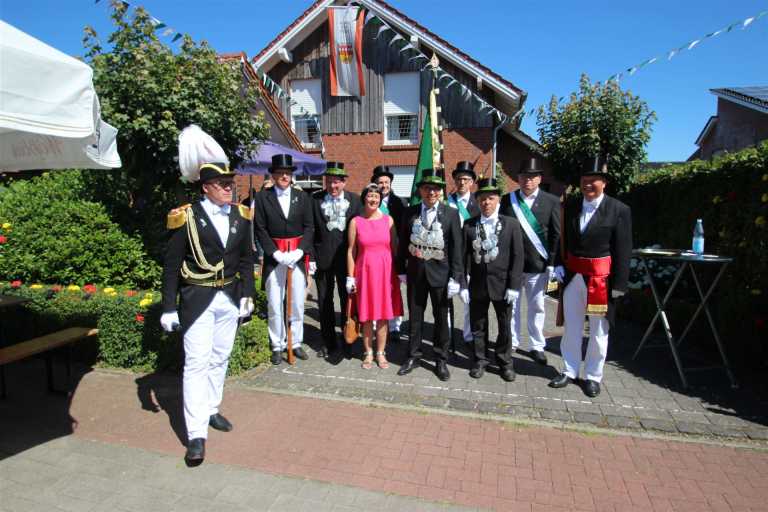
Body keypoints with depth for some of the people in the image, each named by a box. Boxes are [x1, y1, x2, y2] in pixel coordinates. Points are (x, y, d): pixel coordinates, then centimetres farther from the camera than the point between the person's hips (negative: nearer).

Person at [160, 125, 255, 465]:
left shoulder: (240, 216, 3)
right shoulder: (187, 218, -11)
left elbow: (246, 258, 10)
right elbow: (171, 265, -8)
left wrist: (247, 294, 5)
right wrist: (169, 308, -9)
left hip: (230, 297, 5)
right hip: (198, 299, -5)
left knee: (220, 358, 16)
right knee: (197, 362, -4)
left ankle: (211, 409, 35)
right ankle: (196, 434, 1)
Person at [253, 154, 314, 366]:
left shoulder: (302, 196, 6)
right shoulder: (263, 197, 0)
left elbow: (309, 227, 3)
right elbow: (260, 229, -3)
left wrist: (300, 251, -10)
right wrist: (277, 253, -12)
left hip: (298, 256, 2)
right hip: (274, 257, -1)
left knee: (297, 304, 8)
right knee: (274, 305, 5)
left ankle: (296, 342, 23)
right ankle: (277, 346, 18)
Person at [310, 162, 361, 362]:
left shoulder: (354, 200, 0)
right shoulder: (315, 199, -1)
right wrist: (311, 257, -5)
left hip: (346, 257, -1)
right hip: (322, 258, 1)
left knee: (348, 300, 5)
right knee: (324, 303, 10)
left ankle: (348, 341, 19)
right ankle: (330, 343, 24)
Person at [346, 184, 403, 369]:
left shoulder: (388, 220, 2)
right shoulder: (355, 222, -1)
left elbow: (395, 248, 5)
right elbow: (351, 251, 1)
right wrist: (350, 277, -2)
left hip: (385, 271, 1)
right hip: (365, 272, -1)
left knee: (383, 314, 7)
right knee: (366, 315, 7)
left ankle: (381, 352, 22)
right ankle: (368, 352, 23)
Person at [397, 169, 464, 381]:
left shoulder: (451, 214, -4)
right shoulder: (410, 213, 1)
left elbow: (456, 248, -5)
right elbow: (403, 243, 6)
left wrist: (455, 277, -9)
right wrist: (402, 270, 4)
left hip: (440, 272, -1)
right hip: (415, 271, 2)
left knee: (441, 317, 9)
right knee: (415, 316, 12)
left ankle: (441, 360, 25)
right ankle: (413, 356, 28)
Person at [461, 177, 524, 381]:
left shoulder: (511, 224, -2)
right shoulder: (469, 225, 1)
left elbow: (517, 257, -4)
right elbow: (464, 256, -1)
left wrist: (514, 286, -9)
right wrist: (463, 284, -5)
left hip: (502, 284, -1)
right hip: (477, 284, 1)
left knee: (504, 326, 13)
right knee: (478, 326, 12)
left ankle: (505, 362, 32)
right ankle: (480, 360, 30)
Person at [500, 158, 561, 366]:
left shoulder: (552, 201, 1)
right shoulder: (507, 200, 2)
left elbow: (556, 235, 0)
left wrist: (552, 263, -5)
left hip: (538, 263, -1)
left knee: (536, 307, 10)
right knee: (510, 305, 10)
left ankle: (537, 346, 23)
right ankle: (512, 343, 25)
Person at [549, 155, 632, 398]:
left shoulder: (619, 210, -7)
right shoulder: (571, 205, 4)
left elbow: (623, 251, -8)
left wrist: (619, 285, -10)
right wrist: (559, 264, -1)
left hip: (601, 278, -3)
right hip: (573, 275, 4)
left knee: (598, 330, 10)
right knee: (571, 327, 13)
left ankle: (593, 376, 25)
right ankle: (569, 371, 28)